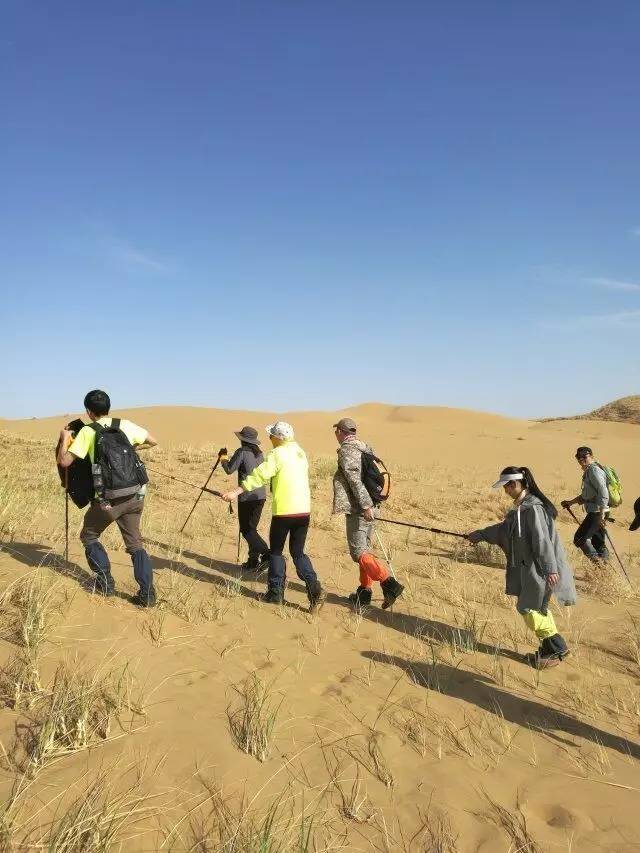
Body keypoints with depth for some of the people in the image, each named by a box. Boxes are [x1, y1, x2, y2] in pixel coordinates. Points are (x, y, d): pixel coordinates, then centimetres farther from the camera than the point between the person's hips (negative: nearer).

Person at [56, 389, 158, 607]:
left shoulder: (87, 432, -4)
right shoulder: (125, 425, 6)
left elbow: (64, 462, -8)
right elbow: (152, 441, 15)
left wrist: (65, 439, 9)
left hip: (107, 499, -3)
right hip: (135, 496, 4)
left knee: (89, 536, 22)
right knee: (135, 543, 14)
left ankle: (105, 582, 20)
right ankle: (147, 593, 4)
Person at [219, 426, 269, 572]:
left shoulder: (242, 452, -10)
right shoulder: (259, 453, 12)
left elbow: (229, 469, -7)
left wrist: (223, 457, 10)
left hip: (247, 497, -7)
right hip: (260, 496, 7)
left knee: (246, 529, -1)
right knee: (251, 528, 15)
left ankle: (266, 553, -16)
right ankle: (253, 560, 16)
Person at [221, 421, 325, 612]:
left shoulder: (277, 454, -9)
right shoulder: (300, 452, 13)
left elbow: (258, 475, -17)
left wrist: (236, 492, -17)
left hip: (284, 511, -6)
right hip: (304, 510, 6)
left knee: (276, 551, 11)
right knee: (298, 552, 13)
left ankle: (276, 592, 15)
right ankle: (314, 588, -2)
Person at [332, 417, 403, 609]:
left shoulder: (346, 450, -11)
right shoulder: (366, 448, 14)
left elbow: (355, 479, -20)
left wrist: (365, 505, -24)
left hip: (358, 509, -9)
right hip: (371, 507, 9)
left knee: (359, 552, -7)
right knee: (365, 549, 15)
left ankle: (389, 584, -18)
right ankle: (364, 592, 20)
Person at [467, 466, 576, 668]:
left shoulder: (533, 508, -21)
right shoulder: (519, 507, 9)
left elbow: (542, 540, -24)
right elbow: (503, 529, 21)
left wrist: (550, 569, -25)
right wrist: (480, 534, 23)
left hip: (539, 568, -9)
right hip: (527, 567, 9)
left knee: (529, 608, -2)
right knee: (536, 608, 15)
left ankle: (557, 648, 11)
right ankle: (551, 648, 26)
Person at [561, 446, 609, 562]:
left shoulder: (594, 471, -14)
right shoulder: (588, 471, 17)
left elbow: (603, 493, -24)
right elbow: (585, 496, 27)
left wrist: (601, 515, -28)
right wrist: (570, 503, 25)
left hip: (597, 512, -10)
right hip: (594, 512, 10)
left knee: (579, 539, -10)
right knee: (597, 542, 14)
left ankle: (596, 559, -4)